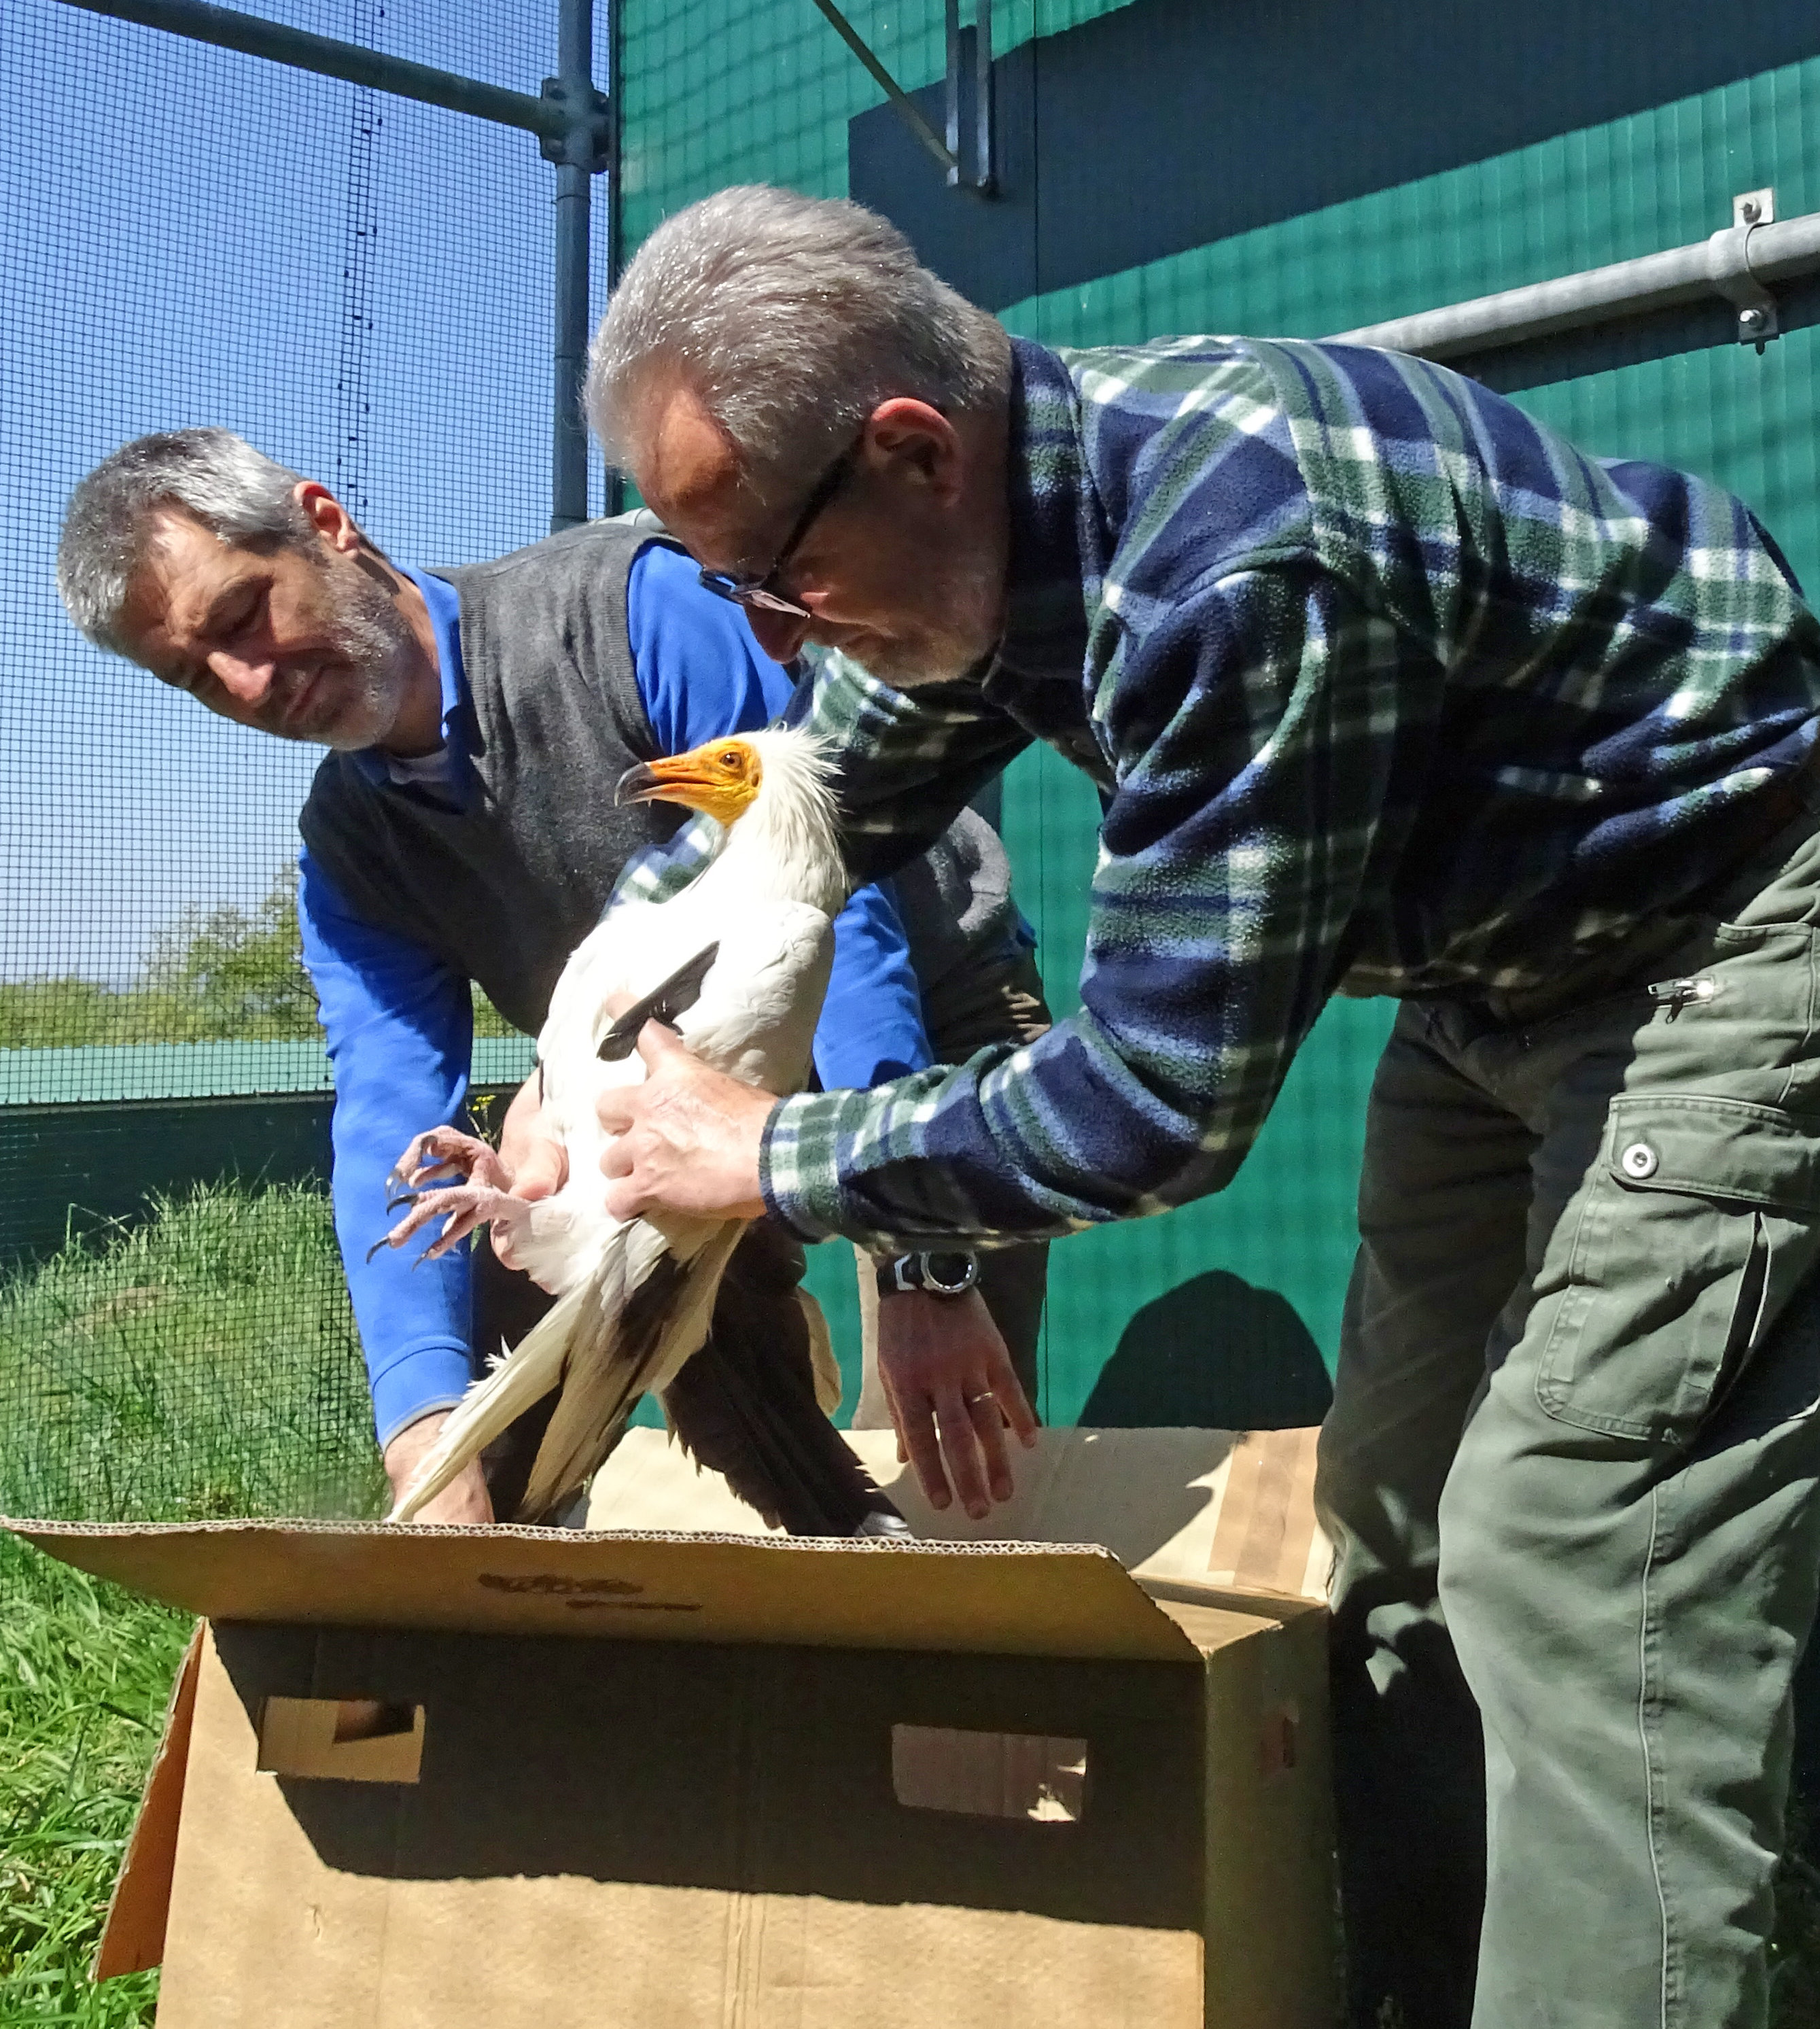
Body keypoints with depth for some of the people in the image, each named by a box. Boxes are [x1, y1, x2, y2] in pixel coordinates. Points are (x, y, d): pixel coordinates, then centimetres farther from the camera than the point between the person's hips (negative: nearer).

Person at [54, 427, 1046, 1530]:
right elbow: (392, 1118, -19)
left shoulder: (636, 605, -27)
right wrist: (429, 1431, -37)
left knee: (959, 1471, -19)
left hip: (936, 1016, -6)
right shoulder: (347, 856, -6)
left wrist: (925, 1269, -38)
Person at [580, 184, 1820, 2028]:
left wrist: (764, 1161, -19)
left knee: (1577, 1564, -14)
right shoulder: (989, 505, -7)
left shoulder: (1231, 561, -35)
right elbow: (812, 811, 11)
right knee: (1397, 1539, 9)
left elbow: (1160, 1095, -30)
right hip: (1500, 965, 9)